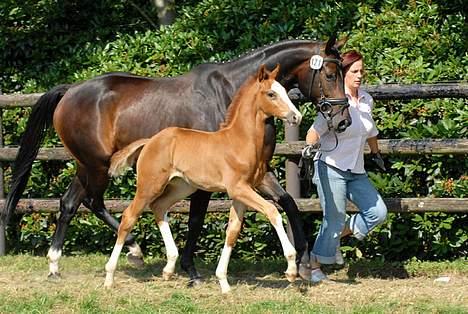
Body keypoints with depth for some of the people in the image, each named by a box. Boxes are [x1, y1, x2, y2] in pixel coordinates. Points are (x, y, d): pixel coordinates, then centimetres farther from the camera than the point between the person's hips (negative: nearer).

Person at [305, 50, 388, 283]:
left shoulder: (366, 100, 8)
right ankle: (313, 266, 7)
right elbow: (315, 132, -19)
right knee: (334, 219, -7)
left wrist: (376, 154, 36)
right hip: (331, 168, -7)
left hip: (356, 172, 7)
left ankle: (338, 235, 21)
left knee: (378, 212, 0)